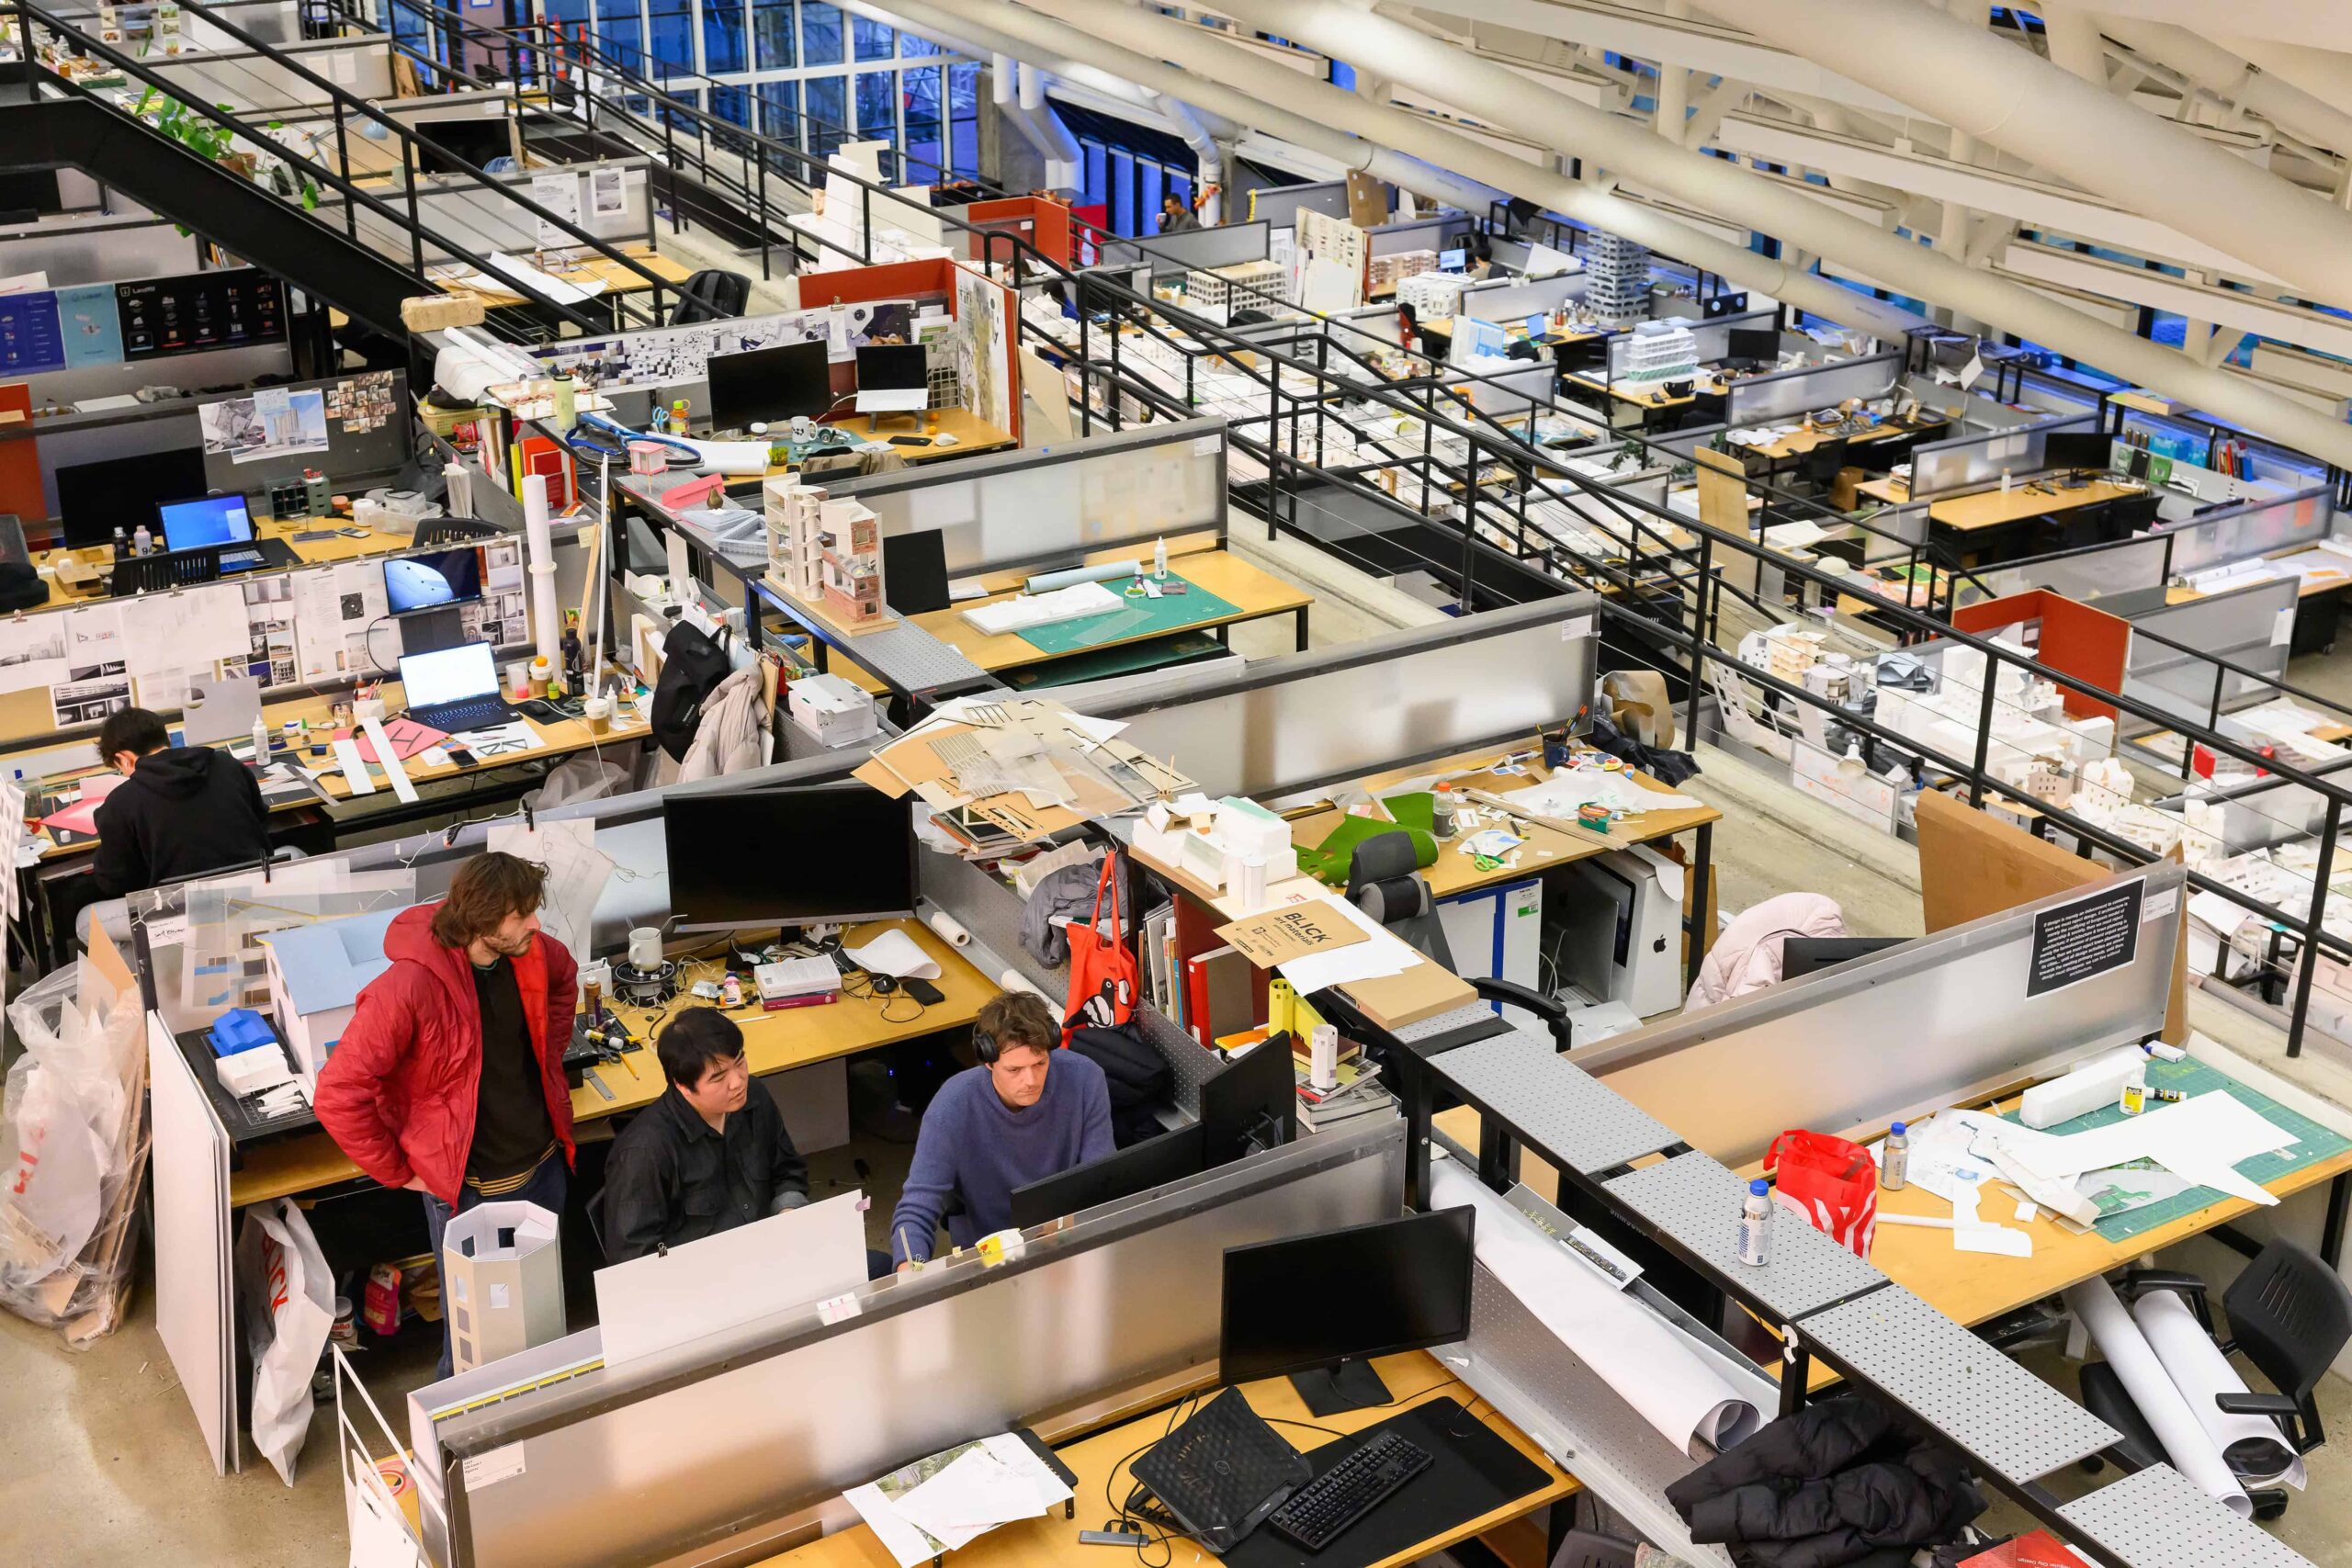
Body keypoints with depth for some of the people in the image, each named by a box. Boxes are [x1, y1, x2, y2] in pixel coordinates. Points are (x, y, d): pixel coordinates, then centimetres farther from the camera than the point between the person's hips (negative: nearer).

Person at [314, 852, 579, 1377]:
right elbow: (337, 1096, -26)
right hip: (469, 1189, -6)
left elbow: (564, 980, 19)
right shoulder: (408, 989, -30)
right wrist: (397, 1172, -16)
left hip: (545, 1165, 6)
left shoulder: (531, 952, -9)